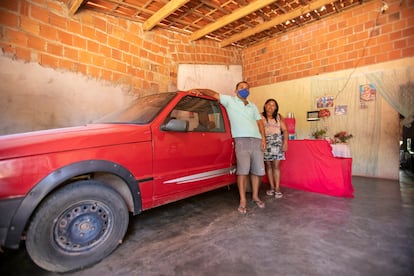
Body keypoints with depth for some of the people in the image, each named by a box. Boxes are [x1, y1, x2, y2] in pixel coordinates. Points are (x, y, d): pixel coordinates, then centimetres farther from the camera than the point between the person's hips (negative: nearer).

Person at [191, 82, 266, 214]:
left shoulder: (253, 106, 23)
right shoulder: (230, 100, 9)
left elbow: (259, 121, 18)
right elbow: (214, 94, 3)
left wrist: (263, 138, 7)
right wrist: (199, 90, -12)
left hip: (256, 140, 5)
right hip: (242, 140, -5)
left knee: (257, 170, 8)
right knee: (243, 171, -9)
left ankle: (255, 196, 25)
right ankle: (243, 200, 3)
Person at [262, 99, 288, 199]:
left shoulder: (279, 117, 11)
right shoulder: (260, 117, 5)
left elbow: (284, 130, 6)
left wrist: (285, 142, -7)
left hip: (277, 142, 1)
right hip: (265, 142, 0)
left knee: (276, 165, -4)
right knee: (268, 165, 3)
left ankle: (277, 188, 2)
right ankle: (272, 187, 13)